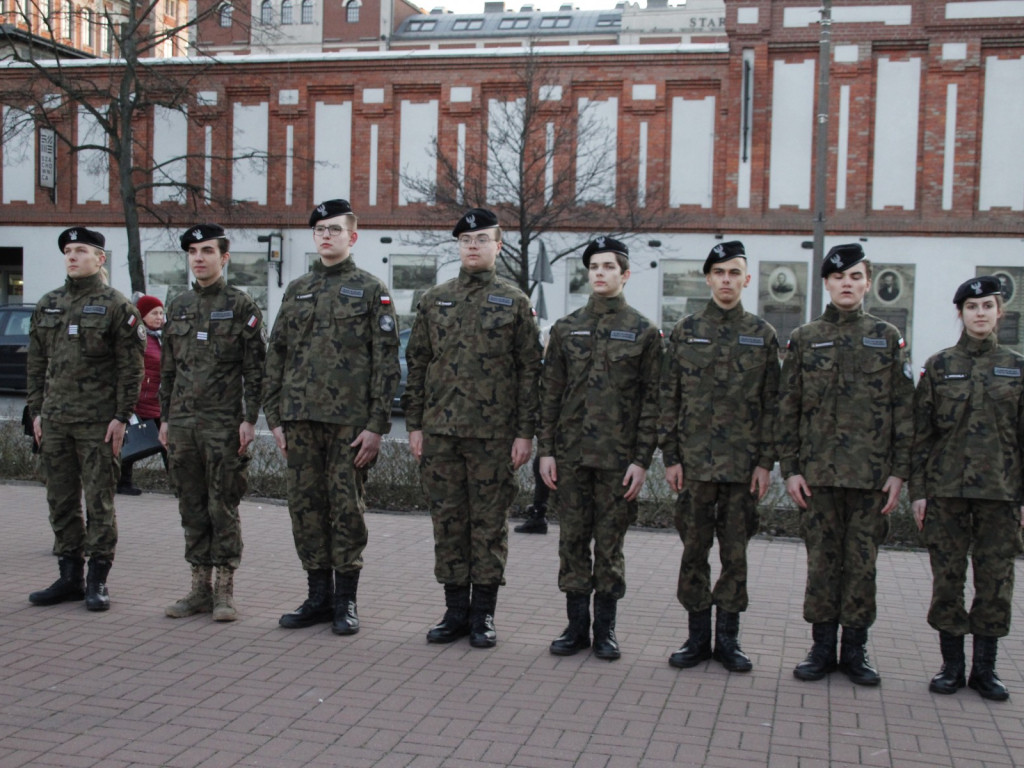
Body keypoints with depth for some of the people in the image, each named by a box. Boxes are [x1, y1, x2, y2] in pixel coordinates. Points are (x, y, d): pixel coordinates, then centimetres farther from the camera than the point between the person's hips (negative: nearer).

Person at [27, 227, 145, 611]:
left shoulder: (116, 306, -2)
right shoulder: (47, 305, 14)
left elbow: (131, 367, -6)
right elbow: (36, 363, 16)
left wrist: (121, 417, -11)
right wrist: (36, 412, 9)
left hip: (98, 422, -5)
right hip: (54, 421, 6)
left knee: (99, 503, -1)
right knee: (61, 503, 9)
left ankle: (98, 581, 6)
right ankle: (70, 577, 19)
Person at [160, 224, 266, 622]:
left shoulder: (242, 305, -2)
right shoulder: (178, 306, 13)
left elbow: (255, 368, -6)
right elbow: (168, 367, 16)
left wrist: (249, 419, -11)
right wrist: (165, 417, 12)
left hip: (223, 423, -5)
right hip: (182, 422, 5)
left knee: (223, 507, -1)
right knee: (192, 508, 9)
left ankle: (225, 590, 7)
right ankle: (200, 588, 17)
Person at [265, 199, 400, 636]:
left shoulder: (371, 290, 1)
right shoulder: (297, 291, 14)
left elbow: (386, 362, -4)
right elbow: (277, 357, 14)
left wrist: (376, 425, -11)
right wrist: (275, 417, 7)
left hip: (350, 422, -4)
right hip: (301, 420, 4)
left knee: (347, 509, 1)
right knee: (306, 507, 7)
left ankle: (346, 601, 12)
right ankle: (318, 596, 19)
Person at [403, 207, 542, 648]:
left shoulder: (515, 302, 3)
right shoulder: (434, 300, 10)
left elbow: (529, 370, 0)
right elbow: (417, 364, 11)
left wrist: (525, 433, -6)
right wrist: (414, 425, 5)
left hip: (494, 434, -3)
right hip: (440, 431, 3)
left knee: (489, 524, 3)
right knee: (448, 521, 7)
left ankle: (483, 614, 14)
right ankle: (455, 611, 18)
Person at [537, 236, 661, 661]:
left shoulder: (644, 332, 2)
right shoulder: (566, 328, 9)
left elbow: (651, 401, 0)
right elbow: (550, 394, 9)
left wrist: (641, 459, -7)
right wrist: (545, 450, 2)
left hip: (618, 458, -2)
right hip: (571, 455, 2)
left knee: (610, 543, 4)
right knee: (573, 540, 6)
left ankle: (605, 628, 16)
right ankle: (577, 625, 18)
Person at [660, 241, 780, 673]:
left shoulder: (762, 335, 6)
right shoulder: (685, 331, 5)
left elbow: (771, 404, 5)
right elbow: (669, 398, 4)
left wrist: (765, 462, -2)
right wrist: (670, 456, -2)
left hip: (743, 465, 0)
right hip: (694, 462, 0)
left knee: (735, 552, 6)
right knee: (694, 550, 5)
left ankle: (728, 638, 16)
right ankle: (698, 636, 16)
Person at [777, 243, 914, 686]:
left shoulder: (888, 338, 7)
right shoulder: (805, 339, 7)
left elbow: (903, 409, 5)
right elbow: (788, 408, 6)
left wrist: (899, 471, -1)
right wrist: (790, 468, -1)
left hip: (871, 475, 0)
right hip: (818, 474, 0)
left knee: (862, 562, 5)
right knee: (822, 561, 5)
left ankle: (855, 649, 16)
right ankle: (823, 646, 16)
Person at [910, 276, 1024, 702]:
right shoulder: (938, 366, 4)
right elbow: (921, 434, 3)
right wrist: (918, 490, -2)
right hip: (946, 489, -1)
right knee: (947, 578, 3)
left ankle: (985, 667, 16)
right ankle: (952, 665, 15)